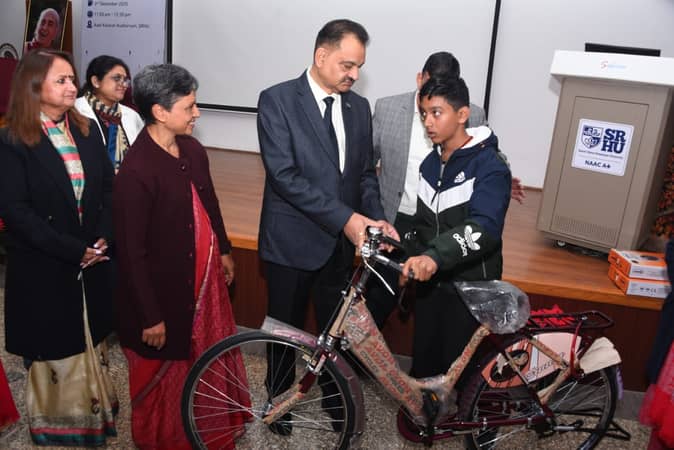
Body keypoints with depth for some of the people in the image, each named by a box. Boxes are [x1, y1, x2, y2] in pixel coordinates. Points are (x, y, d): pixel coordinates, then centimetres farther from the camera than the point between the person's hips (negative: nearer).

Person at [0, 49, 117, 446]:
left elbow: (108, 188, 4)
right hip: (44, 267, -4)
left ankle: (93, 410, 36)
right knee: (54, 344, 11)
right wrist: (72, 250, -18)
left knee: (91, 337, 17)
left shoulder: (87, 129, 4)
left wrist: (103, 239, -10)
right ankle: (56, 422, 32)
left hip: (93, 260, 5)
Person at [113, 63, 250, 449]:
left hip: (205, 274, 7)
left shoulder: (193, 150, -3)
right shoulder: (136, 170, -25)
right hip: (164, 288, -7)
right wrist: (150, 316, -17)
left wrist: (224, 251, 20)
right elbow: (132, 253, -21)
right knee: (164, 372, 16)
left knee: (212, 352, 24)